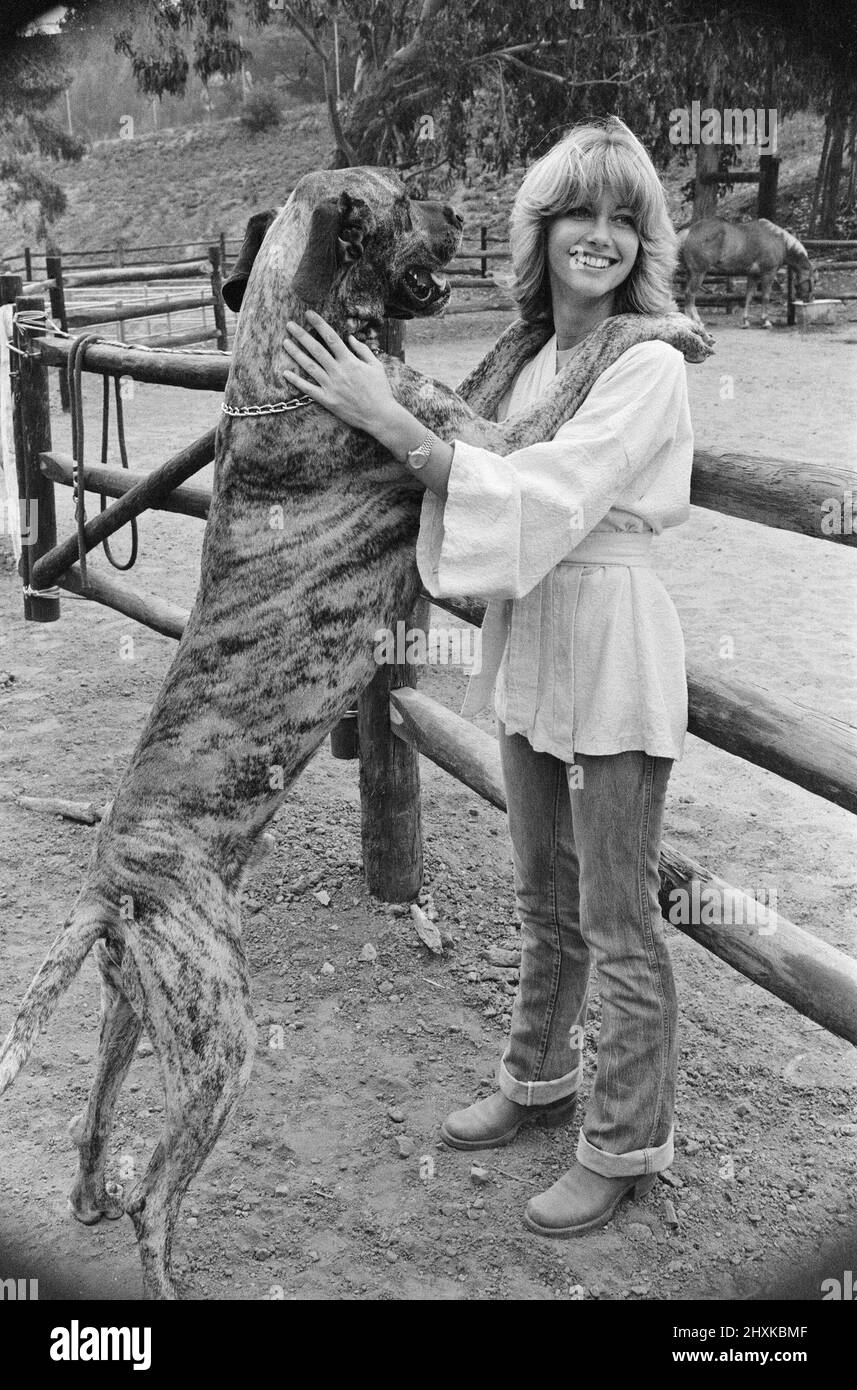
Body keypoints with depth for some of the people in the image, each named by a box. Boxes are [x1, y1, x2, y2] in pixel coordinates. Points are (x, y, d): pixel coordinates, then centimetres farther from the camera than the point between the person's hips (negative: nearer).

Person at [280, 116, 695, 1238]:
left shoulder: (649, 367, -15)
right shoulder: (532, 358, 8)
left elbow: (537, 502, -24)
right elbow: (510, 490, 11)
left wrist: (389, 420, -24)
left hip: (611, 648, -7)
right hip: (530, 643, 8)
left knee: (619, 923, 6)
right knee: (545, 901, 21)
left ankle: (626, 1147, 23)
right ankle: (540, 1081, 41)